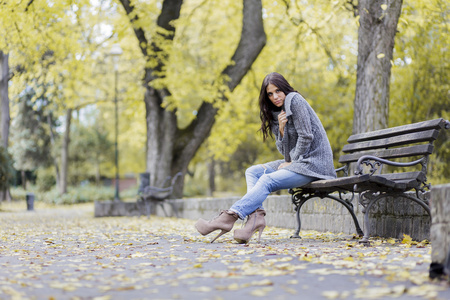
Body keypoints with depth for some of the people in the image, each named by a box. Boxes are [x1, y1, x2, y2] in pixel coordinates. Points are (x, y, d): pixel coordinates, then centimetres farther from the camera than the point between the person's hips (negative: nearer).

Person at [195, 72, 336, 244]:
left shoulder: (295, 100, -8)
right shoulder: (277, 113, 16)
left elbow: (306, 137, -13)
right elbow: (284, 150, 10)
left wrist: (293, 163, -9)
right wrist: (281, 129, -8)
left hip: (312, 162, -9)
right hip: (295, 161, 9)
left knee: (268, 180, -26)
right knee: (252, 172, -2)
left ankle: (230, 216, -32)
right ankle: (256, 216, -24)